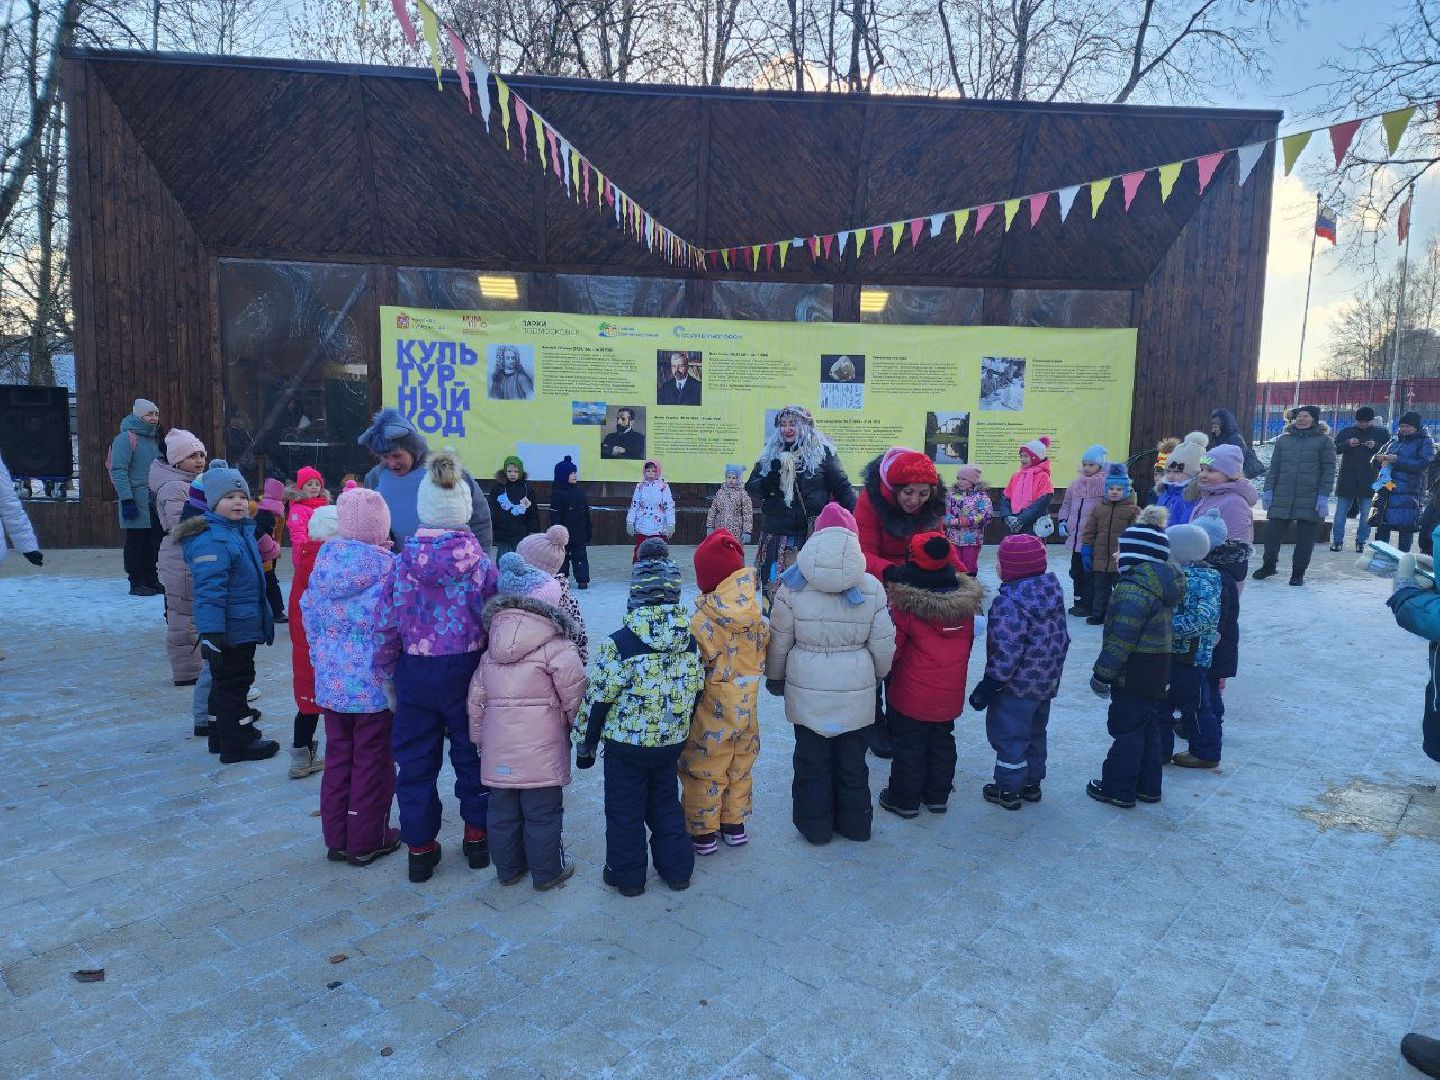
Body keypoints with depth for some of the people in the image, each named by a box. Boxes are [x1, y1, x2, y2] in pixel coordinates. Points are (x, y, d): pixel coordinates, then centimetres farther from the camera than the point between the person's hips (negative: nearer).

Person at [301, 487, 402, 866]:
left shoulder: (324, 561, -1)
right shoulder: (387, 567, -16)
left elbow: (310, 616, 7)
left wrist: (321, 660, 18)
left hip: (332, 679, 5)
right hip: (375, 682, -5)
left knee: (337, 757, 17)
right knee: (372, 761, 9)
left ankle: (335, 838, 28)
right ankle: (367, 841, 21)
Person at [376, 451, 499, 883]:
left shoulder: (405, 560, -11)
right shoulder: (479, 560, -12)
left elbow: (387, 623, -8)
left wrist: (386, 667, 7)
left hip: (416, 670, 0)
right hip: (466, 668, 0)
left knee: (416, 759, 15)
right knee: (471, 752, 18)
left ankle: (420, 847, 24)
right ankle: (477, 836, 30)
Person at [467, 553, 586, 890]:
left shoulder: (491, 649, 9)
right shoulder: (557, 648, -11)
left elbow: (475, 698, 13)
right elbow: (575, 698, -11)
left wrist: (478, 737, 23)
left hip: (498, 747, 6)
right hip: (541, 747, -6)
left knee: (502, 809, 17)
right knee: (542, 812, 7)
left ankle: (508, 868, 32)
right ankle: (547, 872, 20)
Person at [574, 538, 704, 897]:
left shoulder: (618, 644, -21)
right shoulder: (691, 640, -6)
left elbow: (598, 698, -14)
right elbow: (696, 692, 6)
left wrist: (585, 745, -1)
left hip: (625, 744, -4)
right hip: (672, 743, 4)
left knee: (625, 810, 13)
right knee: (666, 803, 22)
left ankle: (627, 876, 26)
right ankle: (677, 869, 31)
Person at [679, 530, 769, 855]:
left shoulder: (700, 621, -24)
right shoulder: (756, 615, -9)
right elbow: (765, 655, 3)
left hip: (711, 711, -5)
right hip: (747, 709, 5)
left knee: (704, 770, 12)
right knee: (740, 767, 22)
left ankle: (703, 831, 24)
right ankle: (734, 824, 36)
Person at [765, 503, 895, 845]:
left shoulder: (792, 586, -11)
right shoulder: (872, 588, -8)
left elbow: (779, 640, -4)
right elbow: (884, 644, -1)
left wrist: (774, 677, 13)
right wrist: (878, 675, 18)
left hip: (807, 688, -1)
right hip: (856, 689, 1)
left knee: (812, 758, 14)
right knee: (852, 758, 17)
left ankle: (815, 824, 26)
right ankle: (855, 822, 31)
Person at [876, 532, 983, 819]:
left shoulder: (905, 605, -20)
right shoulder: (965, 601, -4)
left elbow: (891, 649, -15)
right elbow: (968, 641, 10)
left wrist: (885, 674, 4)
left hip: (912, 695, -5)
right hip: (950, 694, 5)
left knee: (909, 746, 9)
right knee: (942, 742, 20)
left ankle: (904, 800, 22)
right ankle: (938, 796, 33)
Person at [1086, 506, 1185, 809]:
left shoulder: (1134, 588, -25)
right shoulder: (1165, 582, 6)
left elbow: (1120, 639, -25)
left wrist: (1102, 674, -15)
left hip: (1133, 675, -9)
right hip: (1157, 671, 9)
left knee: (1126, 731, 3)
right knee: (1148, 728, 19)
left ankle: (1119, 789, 15)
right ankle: (1148, 786, 31)